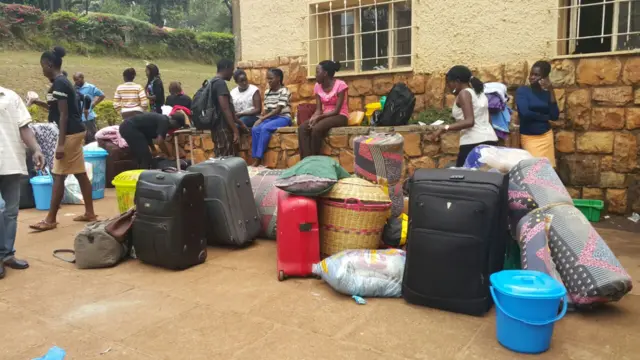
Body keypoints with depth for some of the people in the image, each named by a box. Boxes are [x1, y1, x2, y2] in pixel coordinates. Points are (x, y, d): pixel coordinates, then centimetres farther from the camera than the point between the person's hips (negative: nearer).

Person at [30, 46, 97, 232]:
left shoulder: (59, 83, -15)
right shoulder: (62, 81, 15)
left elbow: (64, 115, -20)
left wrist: (61, 144, -21)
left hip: (70, 133, -10)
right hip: (76, 132, 10)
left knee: (58, 175, -5)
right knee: (80, 173, 12)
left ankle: (51, 219, 1)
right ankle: (89, 212, 17)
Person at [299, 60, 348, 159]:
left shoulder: (340, 85, -14)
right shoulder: (318, 86, 6)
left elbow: (336, 110, -17)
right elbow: (318, 109, 1)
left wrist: (318, 117, -25)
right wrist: (313, 118, -22)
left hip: (340, 116, -6)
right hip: (324, 116, 6)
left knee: (316, 128, -33)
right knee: (302, 128, -21)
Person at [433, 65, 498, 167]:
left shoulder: (464, 93, -6)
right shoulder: (480, 93, 19)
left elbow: (469, 121, -19)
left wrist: (444, 128, -21)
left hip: (473, 143, -9)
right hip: (490, 140, 9)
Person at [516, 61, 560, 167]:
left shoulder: (547, 93, 7)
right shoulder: (522, 90, -4)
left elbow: (555, 116, -5)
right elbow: (525, 113, -18)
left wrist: (551, 91, -6)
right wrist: (545, 116, -4)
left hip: (546, 136, 4)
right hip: (529, 137, -4)